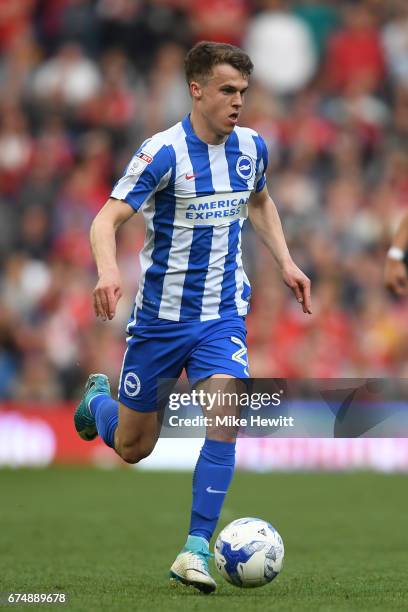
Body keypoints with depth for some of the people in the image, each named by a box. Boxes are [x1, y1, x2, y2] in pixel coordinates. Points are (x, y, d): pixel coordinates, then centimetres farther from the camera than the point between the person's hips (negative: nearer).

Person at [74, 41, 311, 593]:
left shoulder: (252, 148, 1)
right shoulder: (164, 152, -17)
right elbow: (107, 220, -23)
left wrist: (285, 260, 12)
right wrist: (108, 271, -42)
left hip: (223, 315, 3)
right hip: (162, 315, -3)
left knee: (224, 419, -22)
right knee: (132, 448, 10)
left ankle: (196, 550, -15)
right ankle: (97, 397, 47)